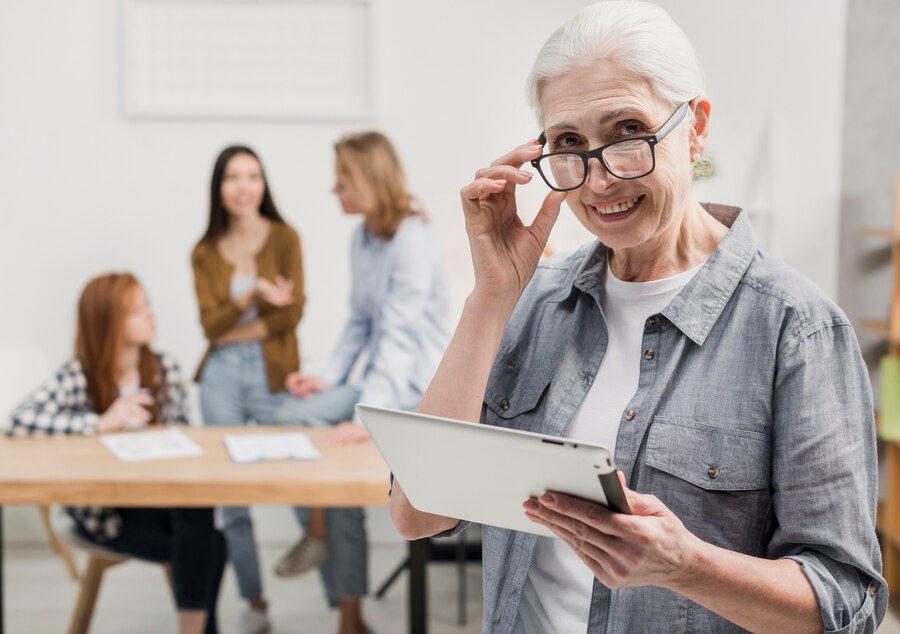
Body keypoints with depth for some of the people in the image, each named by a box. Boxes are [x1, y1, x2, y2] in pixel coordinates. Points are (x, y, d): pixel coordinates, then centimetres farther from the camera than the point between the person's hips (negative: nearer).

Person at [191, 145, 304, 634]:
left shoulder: (284, 238, 0)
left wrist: (236, 330, -6)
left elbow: (292, 313, -7)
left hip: (273, 373, -3)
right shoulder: (205, 253, 7)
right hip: (222, 375, 3)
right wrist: (255, 291, -17)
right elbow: (211, 325, -3)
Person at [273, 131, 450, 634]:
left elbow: (399, 335, -27)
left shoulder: (412, 240, -18)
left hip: (419, 385, -8)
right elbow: (361, 323, 11)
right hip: (383, 378, 8)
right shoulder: (363, 237, 9)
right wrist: (331, 379, -4)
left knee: (295, 419, -23)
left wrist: (368, 415, -36)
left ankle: (317, 533, 3)